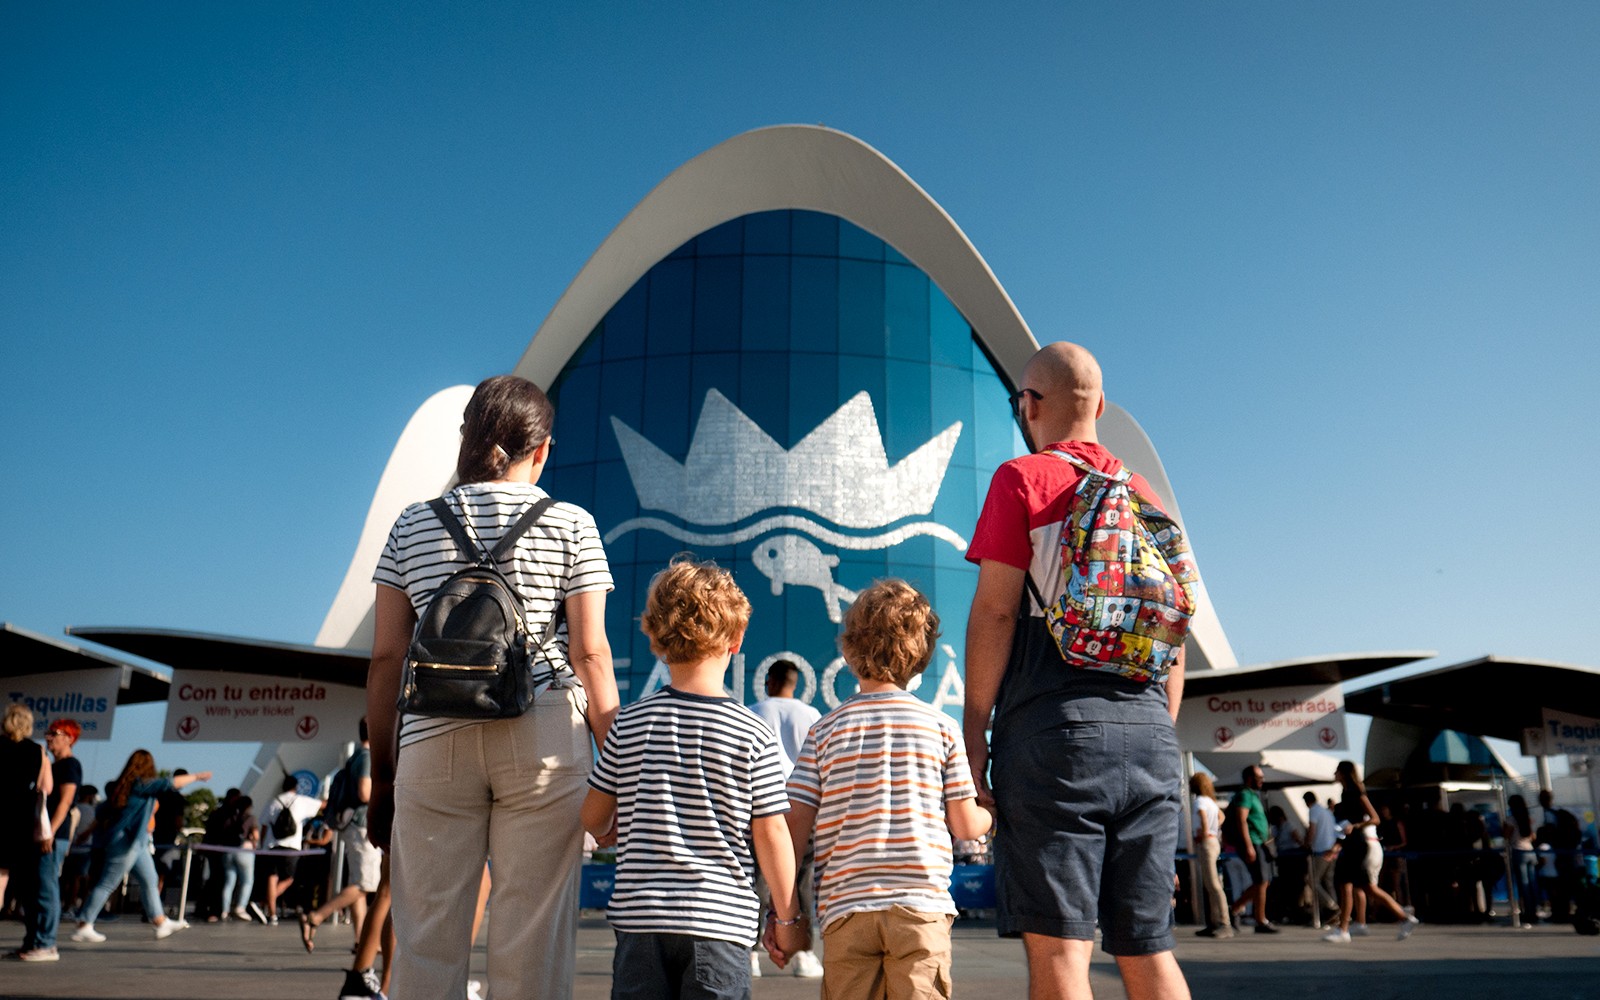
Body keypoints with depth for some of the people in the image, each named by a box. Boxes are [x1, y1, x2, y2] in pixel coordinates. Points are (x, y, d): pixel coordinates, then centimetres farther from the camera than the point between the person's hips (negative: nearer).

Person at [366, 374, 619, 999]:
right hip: (543, 736, -2)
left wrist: (381, 773, 13)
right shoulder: (571, 525, 3)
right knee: (532, 937, 4)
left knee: (426, 935, 8)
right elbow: (589, 652, -2)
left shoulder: (412, 526, 9)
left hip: (433, 737, 2)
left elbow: (387, 658, 7)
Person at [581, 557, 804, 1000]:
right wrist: (787, 917, 7)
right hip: (721, 920, -2)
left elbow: (593, 817, 7)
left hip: (638, 915, 2)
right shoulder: (754, 734, -7)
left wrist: (607, 833, 31)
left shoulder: (629, 724, -1)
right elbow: (771, 834, -4)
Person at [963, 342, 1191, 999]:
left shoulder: (1023, 480, 1)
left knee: (1058, 947, -4)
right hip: (1148, 730, 6)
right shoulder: (1146, 495, 18)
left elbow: (995, 611, -8)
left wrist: (973, 736, -5)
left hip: (1057, 725, -6)